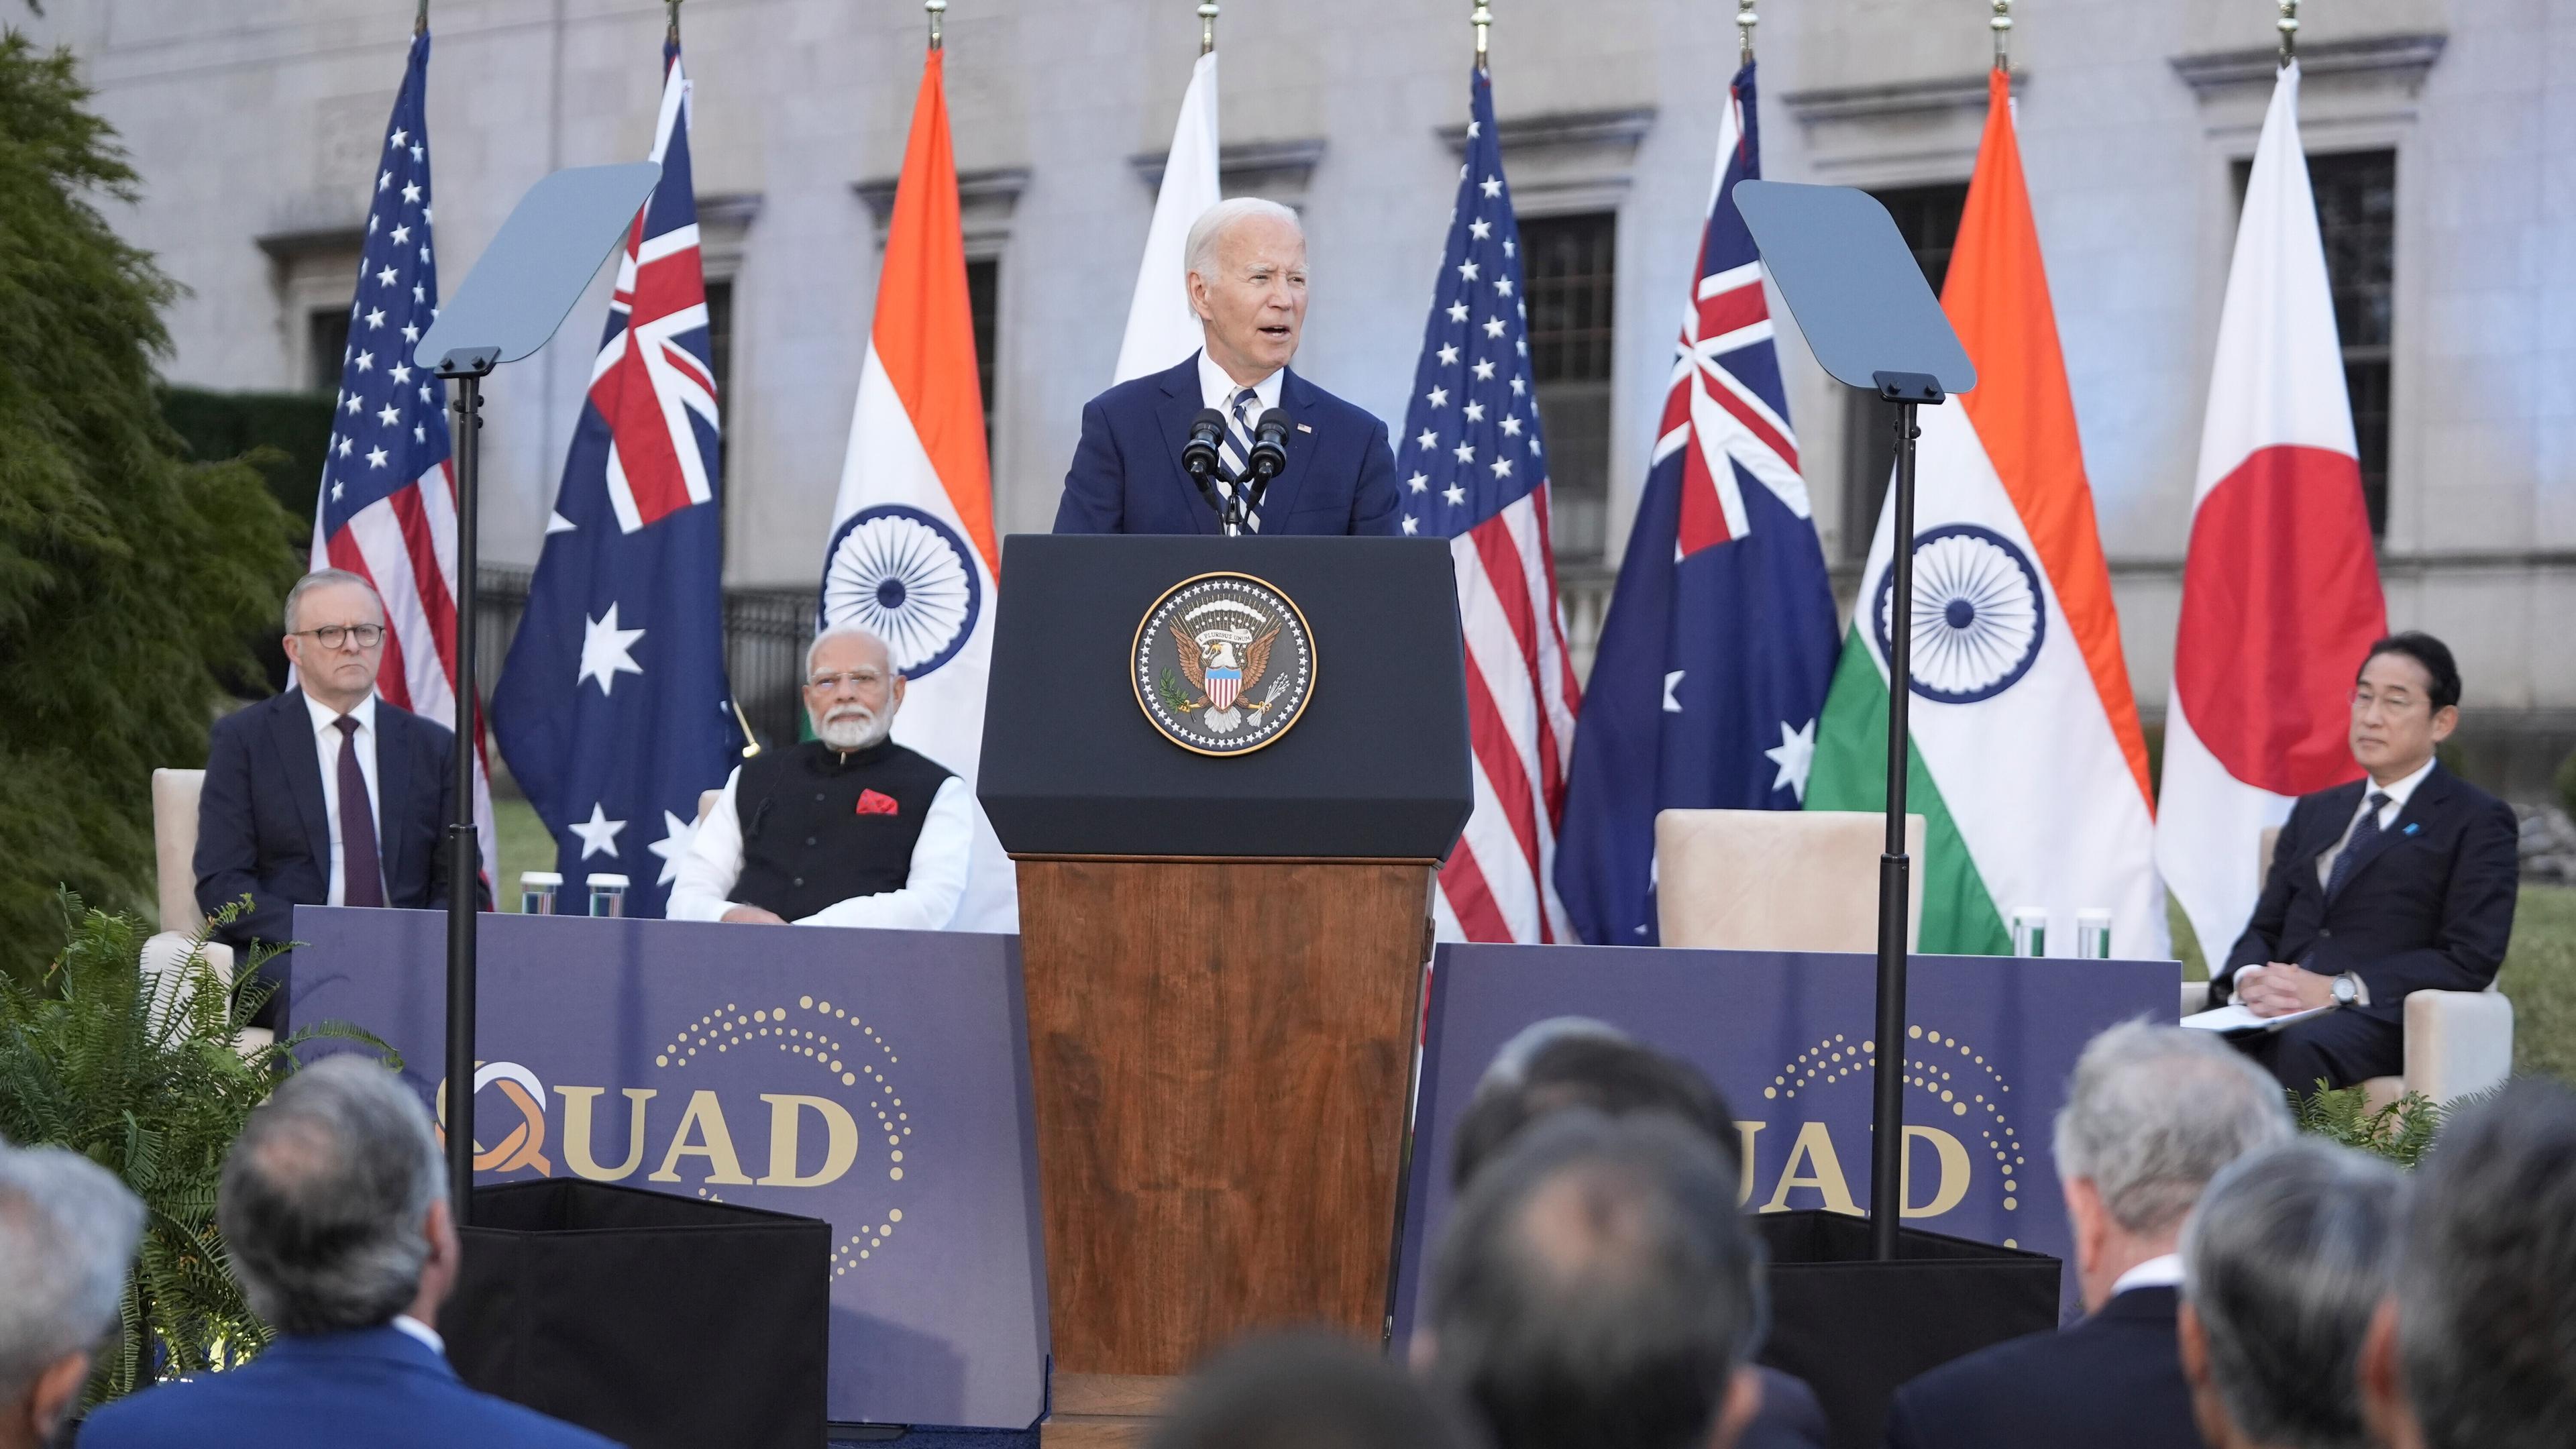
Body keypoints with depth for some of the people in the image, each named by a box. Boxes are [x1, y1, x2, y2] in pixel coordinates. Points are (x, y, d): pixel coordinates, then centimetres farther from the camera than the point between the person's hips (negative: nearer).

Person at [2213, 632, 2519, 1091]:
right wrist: (2249, 978, -3)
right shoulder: (2314, 811, 28)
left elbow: (2470, 961, -4)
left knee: (2296, 1047, -41)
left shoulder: (2479, 822, 8)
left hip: (2383, 1019, -4)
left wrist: (2338, 989, -14)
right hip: (2279, 1013, 5)